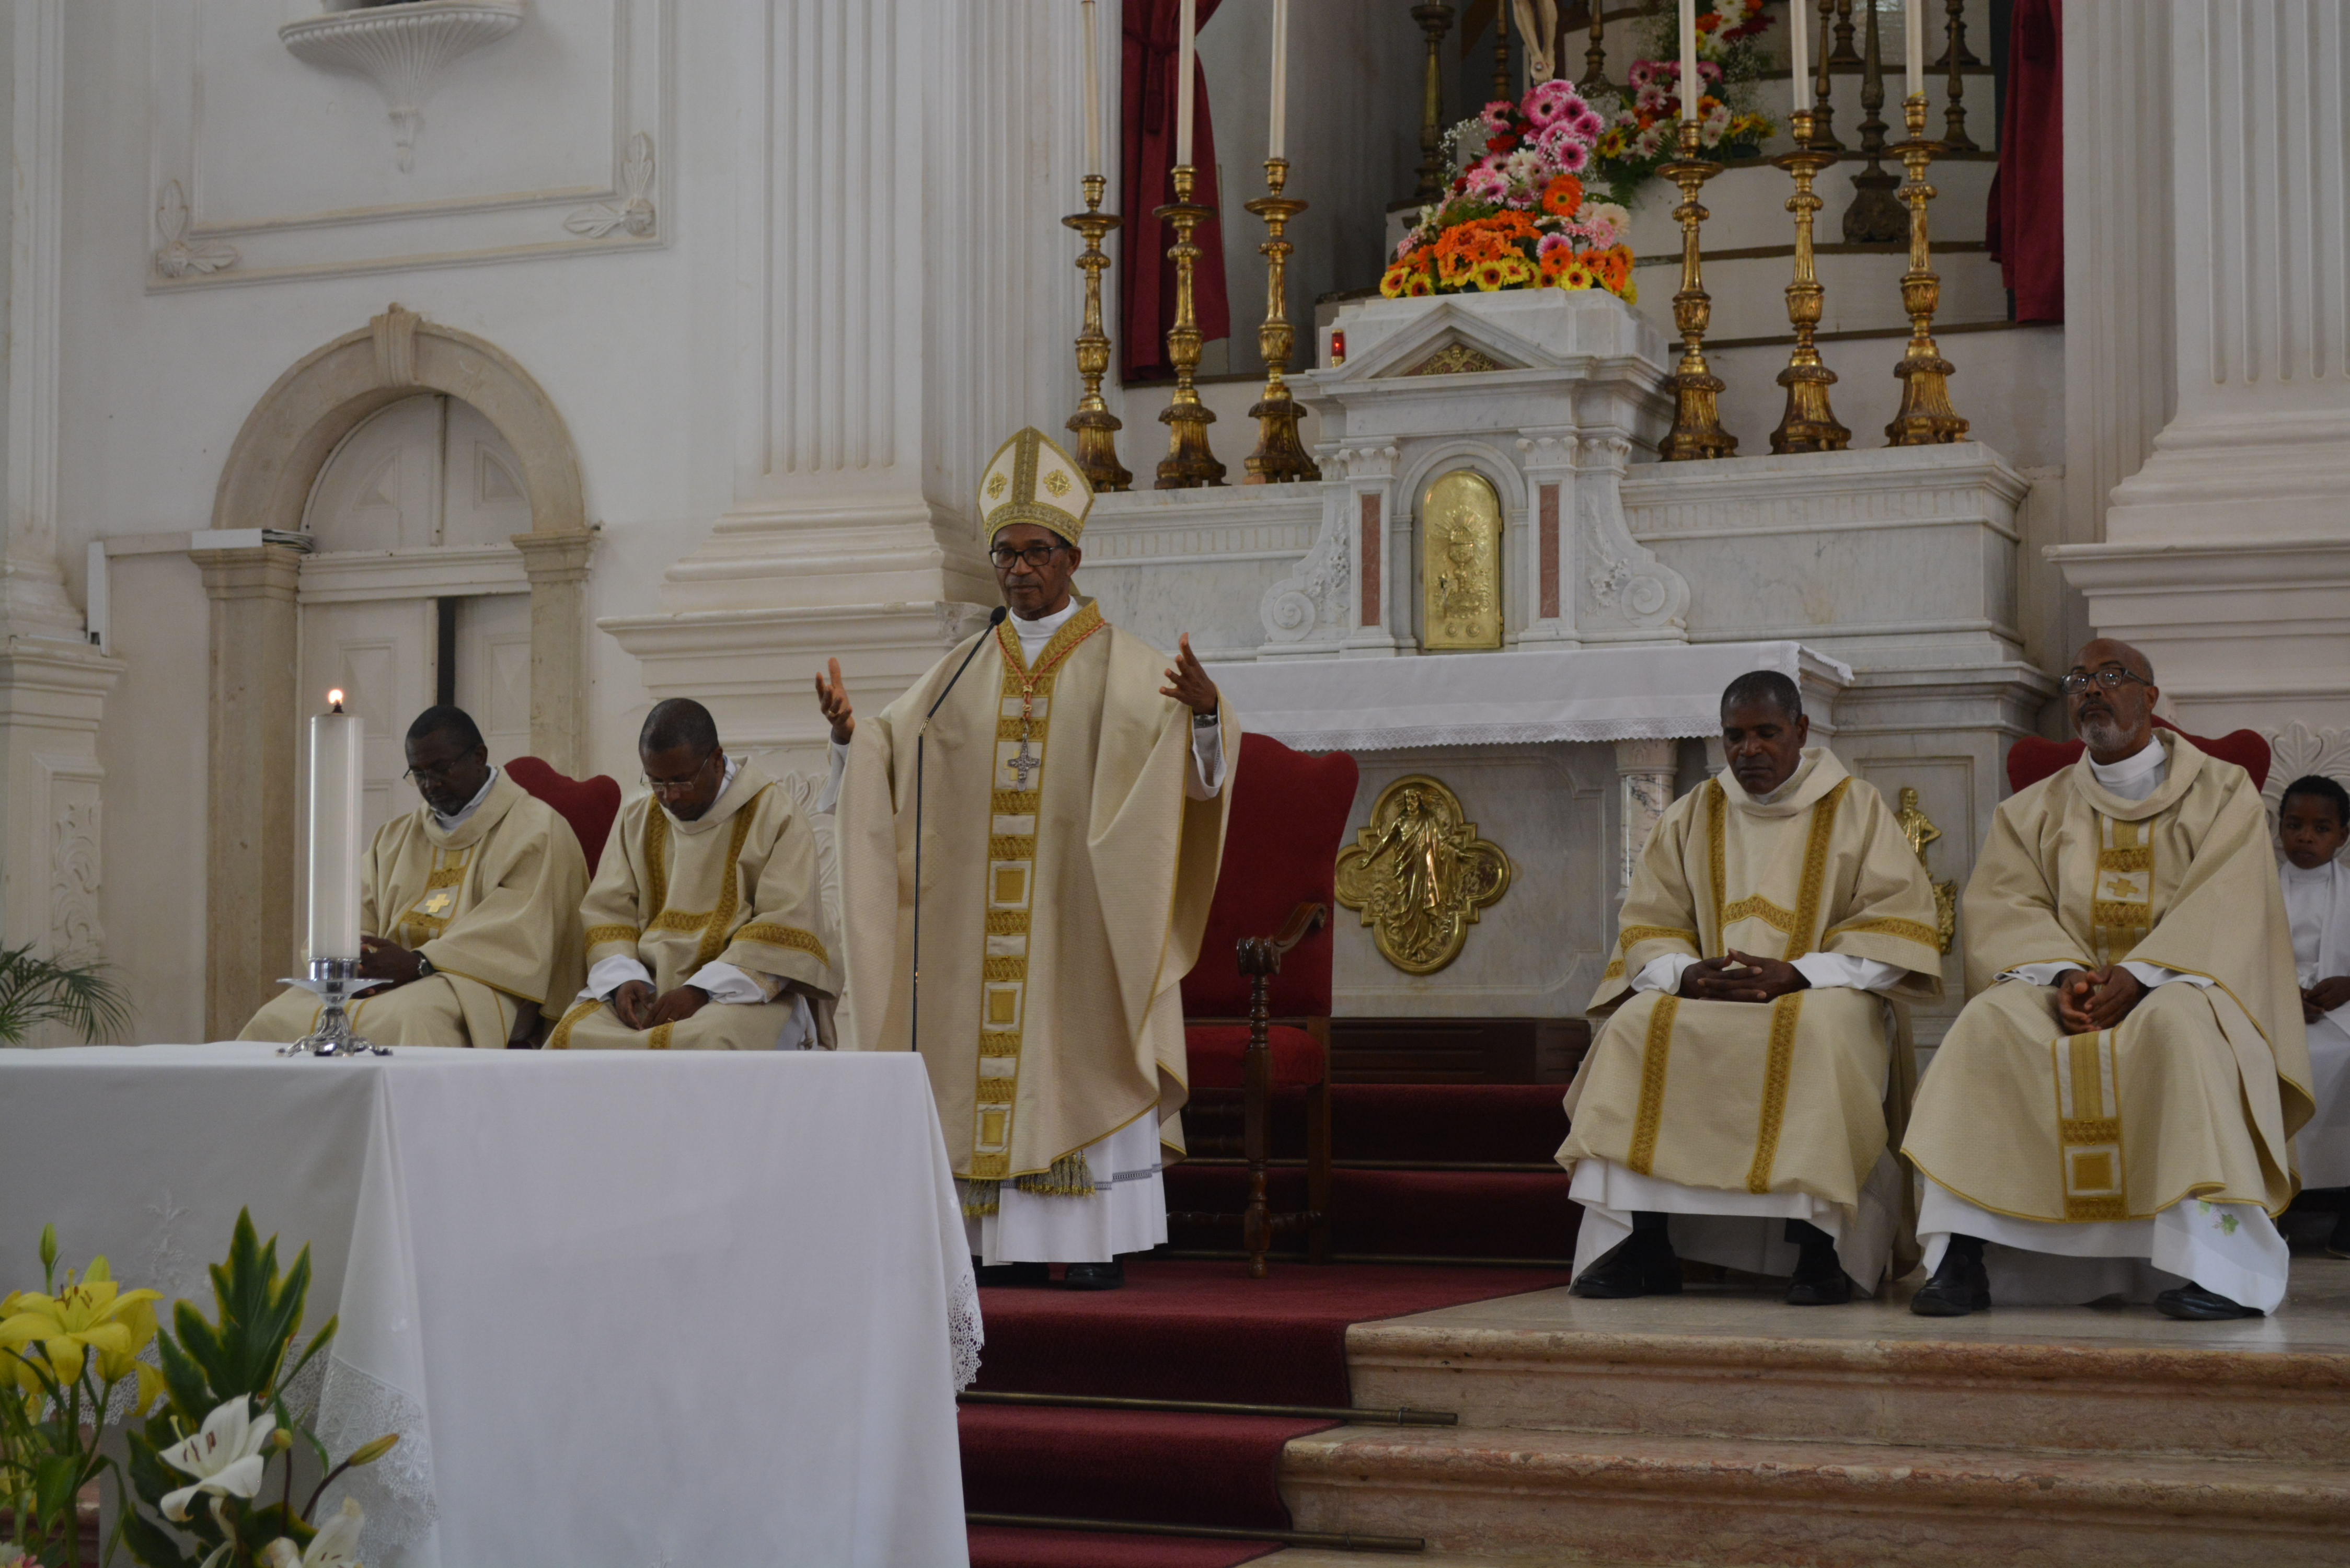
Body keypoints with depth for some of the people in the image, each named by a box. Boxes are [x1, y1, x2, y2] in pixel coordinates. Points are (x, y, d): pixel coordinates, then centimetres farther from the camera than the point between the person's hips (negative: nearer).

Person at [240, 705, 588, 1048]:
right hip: (388, 978, 6)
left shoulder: (537, 829, 4)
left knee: (410, 1018, -40)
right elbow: (358, 914, 16)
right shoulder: (396, 836, 27)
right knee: (273, 1021, -22)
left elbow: (519, 931, -10)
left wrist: (419, 963, -21)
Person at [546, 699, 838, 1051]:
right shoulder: (636, 820, 14)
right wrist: (622, 978, -11)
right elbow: (607, 911, 10)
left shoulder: (778, 820, -2)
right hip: (649, 982, 4)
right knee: (572, 1037, -26)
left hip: (745, 988, -4)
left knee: (703, 1044, -39)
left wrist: (703, 990, -19)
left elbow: (786, 927, -10)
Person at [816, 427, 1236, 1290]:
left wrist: (1206, 715, -31)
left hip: (1079, 910, -4)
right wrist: (851, 729, -6)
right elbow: (889, 753, 14)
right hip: (983, 918, 4)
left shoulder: (1125, 667, 0)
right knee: (990, 1063, 2)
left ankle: (1098, 1241, 0)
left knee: (1083, 1059, -5)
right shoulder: (963, 672, 13)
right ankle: (1007, 1241, 7)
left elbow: (1197, 764, -10)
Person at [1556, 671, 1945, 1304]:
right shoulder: (1691, 816, 14)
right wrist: (1686, 975, -14)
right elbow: (1647, 928, 9)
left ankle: (1819, 1244, -33)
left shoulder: (1857, 809, 4)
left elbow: (1898, 929, -5)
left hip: (1821, 998, -3)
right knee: (1636, 1027, -26)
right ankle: (1646, 1245, -27)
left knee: (1822, 1030, -37)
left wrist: (1795, 976, -19)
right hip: (1706, 1005, 3)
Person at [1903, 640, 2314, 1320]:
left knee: (2178, 1026, -38)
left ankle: (2213, 1267, -43)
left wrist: (2137, 977, -22)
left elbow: (2222, 909, -6)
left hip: (2177, 987, -2)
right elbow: (2003, 909, 2)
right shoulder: (2034, 810, 17)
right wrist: (2065, 974, -19)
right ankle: (1962, 1258, -37)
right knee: (1989, 1024, -29)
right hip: (2067, 991, 2)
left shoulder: (2222, 792, 9)